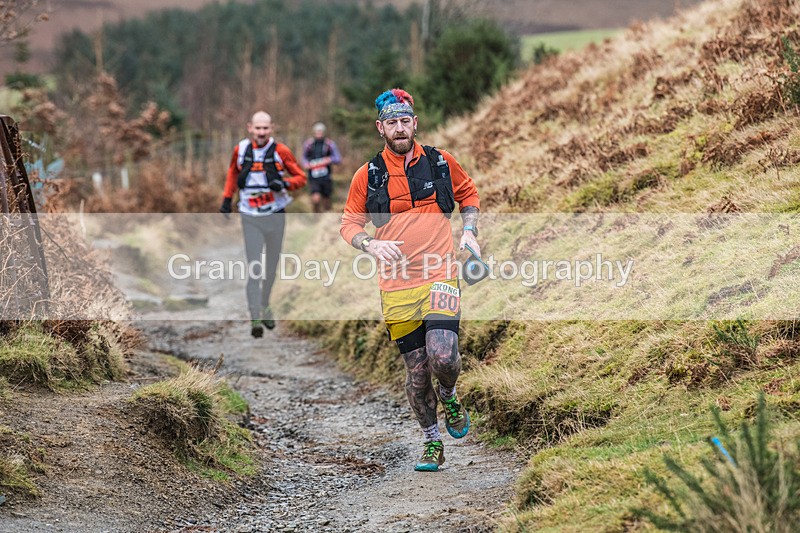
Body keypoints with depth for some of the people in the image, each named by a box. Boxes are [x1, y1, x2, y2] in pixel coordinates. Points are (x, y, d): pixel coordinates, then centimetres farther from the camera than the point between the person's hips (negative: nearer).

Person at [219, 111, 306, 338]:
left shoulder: (280, 151, -8)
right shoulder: (240, 150, -2)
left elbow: (301, 178, -3)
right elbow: (232, 172, 18)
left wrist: (284, 184, -23)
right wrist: (227, 199, 13)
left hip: (275, 216, 1)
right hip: (250, 218, -1)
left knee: (271, 266, 14)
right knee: (254, 268, -10)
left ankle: (265, 306, 36)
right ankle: (255, 318, -11)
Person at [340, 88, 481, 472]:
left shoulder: (440, 163, 5)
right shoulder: (367, 176, 2)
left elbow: (469, 194, 22)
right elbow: (349, 224, 9)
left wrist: (469, 230, 6)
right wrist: (372, 244, -11)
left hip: (440, 275, -1)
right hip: (397, 286, 1)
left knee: (443, 356, -21)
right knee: (417, 372, 4)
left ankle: (449, 396, 14)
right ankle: (432, 443, 24)